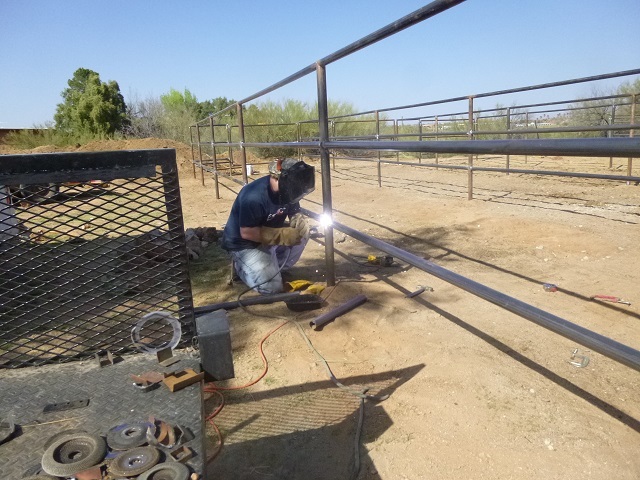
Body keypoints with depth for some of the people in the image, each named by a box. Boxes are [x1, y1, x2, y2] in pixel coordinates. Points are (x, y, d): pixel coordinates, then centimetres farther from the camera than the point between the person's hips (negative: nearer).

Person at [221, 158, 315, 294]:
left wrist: (299, 221, -26)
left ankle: (276, 268, 6)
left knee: (302, 233, -12)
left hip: (270, 235, 8)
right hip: (245, 243, -8)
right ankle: (240, 265, 9)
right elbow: (247, 232, -31)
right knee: (272, 287, -18)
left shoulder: (286, 189, -11)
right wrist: (283, 236, -34)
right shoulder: (254, 197, -34)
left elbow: (295, 213, 1)